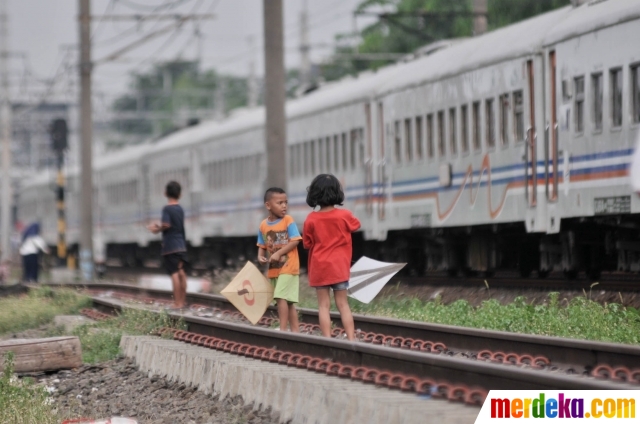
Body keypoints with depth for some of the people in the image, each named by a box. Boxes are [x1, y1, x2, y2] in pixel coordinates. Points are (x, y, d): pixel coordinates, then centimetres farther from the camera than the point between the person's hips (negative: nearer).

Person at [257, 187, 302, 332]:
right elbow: (262, 246, 14)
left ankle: (283, 330, -14)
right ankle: (295, 331, 14)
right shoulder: (263, 225, 5)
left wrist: (279, 253, -21)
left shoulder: (288, 221, -9)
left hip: (288, 266, -6)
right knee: (287, 301, 9)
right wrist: (261, 256, -8)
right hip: (273, 269, 6)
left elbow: (295, 241, -14)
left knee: (281, 297, -17)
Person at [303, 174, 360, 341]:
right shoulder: (344, 215, -6)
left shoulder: (311, 219, -8)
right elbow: (356, 225, 15)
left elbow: (307, 244, 1)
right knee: (343, 304, 7)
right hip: (339, 267, 1)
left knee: (323, 305, 2)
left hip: (319, 268, -1)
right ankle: (351, 339, 2)